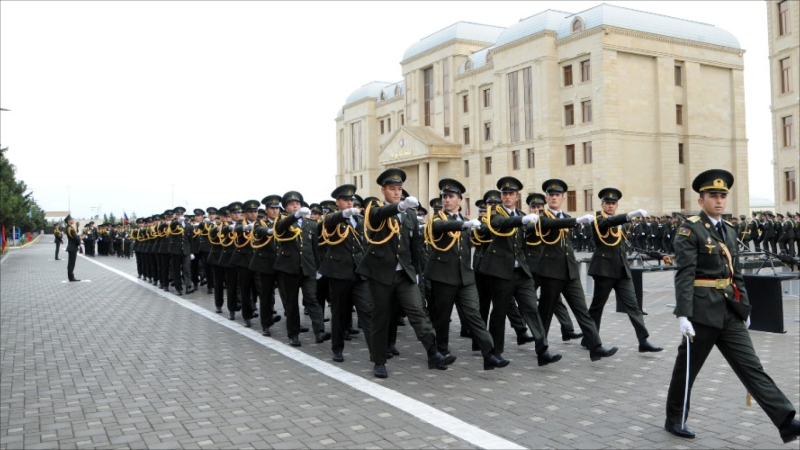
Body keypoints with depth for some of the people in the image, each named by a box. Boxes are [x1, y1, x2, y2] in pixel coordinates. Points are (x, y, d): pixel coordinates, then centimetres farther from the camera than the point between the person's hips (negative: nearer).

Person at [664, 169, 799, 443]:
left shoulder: (728, 230, 13)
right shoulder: (689, 230, -11)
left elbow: (736, 275, 18)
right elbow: (684, 276, -18)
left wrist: (744, 308, 16)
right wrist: (683, 315, -24)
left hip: (730, 312, 6)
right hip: (703, 311, -6)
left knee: (751, 367, 2)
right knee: (687, 368, 7)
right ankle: (674, 420, 22)